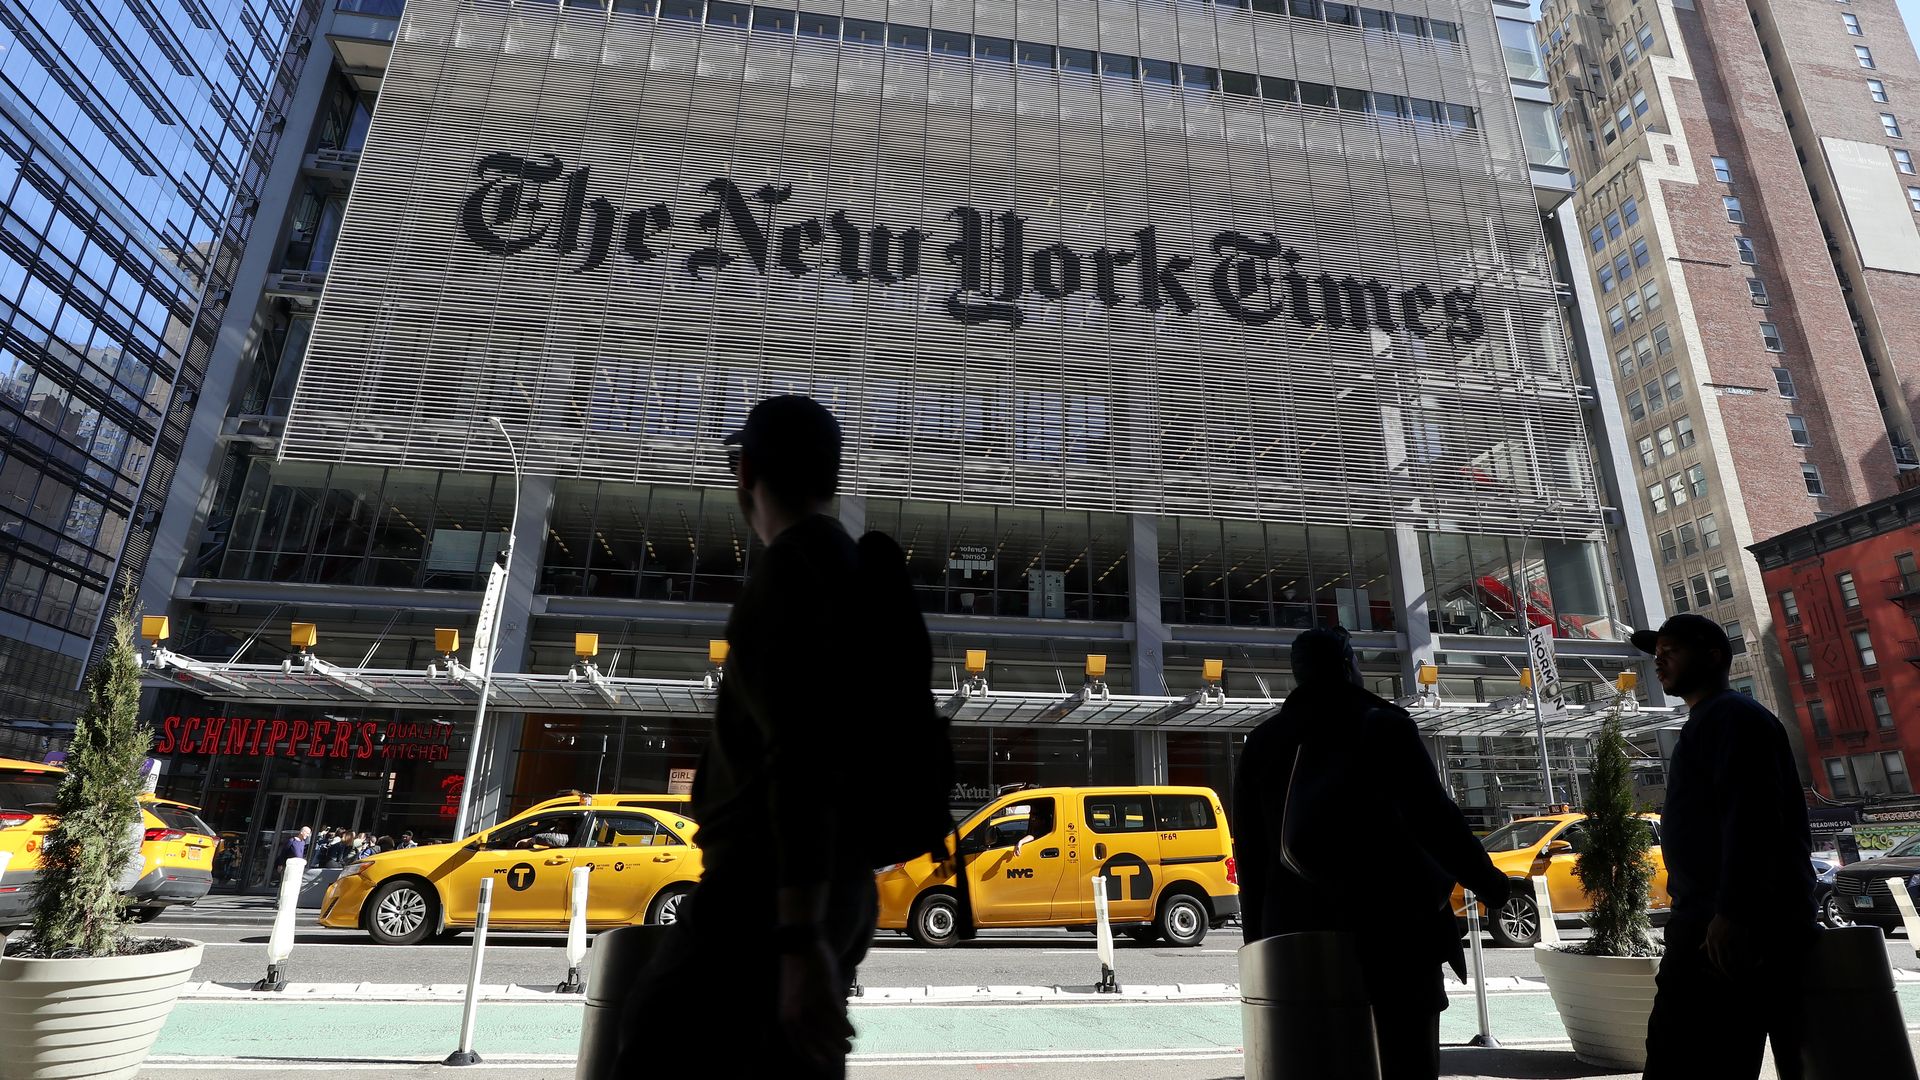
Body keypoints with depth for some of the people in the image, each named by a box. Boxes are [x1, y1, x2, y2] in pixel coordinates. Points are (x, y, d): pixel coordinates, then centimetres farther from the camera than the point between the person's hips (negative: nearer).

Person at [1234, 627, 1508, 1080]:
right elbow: (1434, 817, -9)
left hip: (1302, 933, 4)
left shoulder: (1262, 743, 7)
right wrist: (1487, 882, 6)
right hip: (1393, 922, -3)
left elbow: (1250, 853, 8)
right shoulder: (1385, 725, -4)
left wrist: (1258, 938, 14)